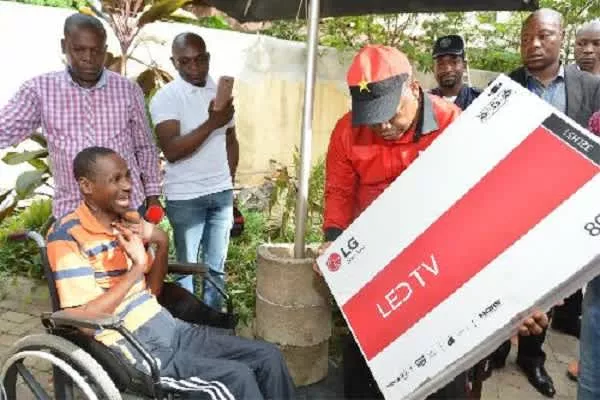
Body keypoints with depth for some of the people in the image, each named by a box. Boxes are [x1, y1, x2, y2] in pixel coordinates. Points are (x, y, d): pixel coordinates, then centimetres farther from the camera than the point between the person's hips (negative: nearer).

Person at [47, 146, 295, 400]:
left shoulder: (124, 223, 9)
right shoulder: (67, 236, -12)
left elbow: (151, 291, 12)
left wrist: (162, 243, -4)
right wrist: (136, 267, -20)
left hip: (166, 327, 7)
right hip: (130, 349, -7)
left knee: (268, 356, -1)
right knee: (236, 379, -21)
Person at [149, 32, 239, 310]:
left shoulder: (221, 91, 8)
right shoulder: (166, 97, -9)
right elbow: (171, 150, -20)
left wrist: (230, 180, 12)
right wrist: (212, 123, -24)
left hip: (221, 193, 5)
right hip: (185, 197, -4)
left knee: (216, 266, 12)